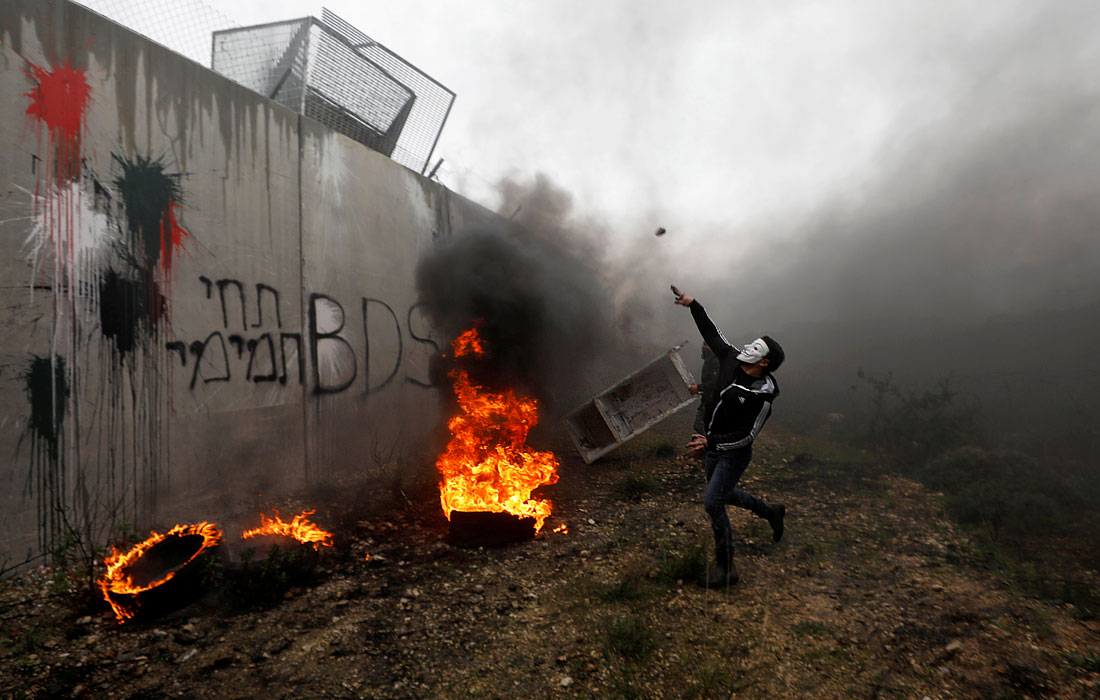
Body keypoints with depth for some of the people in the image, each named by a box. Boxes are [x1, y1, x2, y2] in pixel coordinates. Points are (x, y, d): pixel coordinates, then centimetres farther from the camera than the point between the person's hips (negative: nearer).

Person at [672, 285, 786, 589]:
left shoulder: (762, 396, -25)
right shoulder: (732, 360, -7)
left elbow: (747, 436, -25)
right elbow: (712, 332, 4)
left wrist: (710, 443, -33)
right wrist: (693, 304, 1)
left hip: (733, 454, -8)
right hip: (713, 446, 8)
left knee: (712, 503, -10)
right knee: (724, 494, 25)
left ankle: (726, 569, 4)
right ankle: (770, 511, 50)